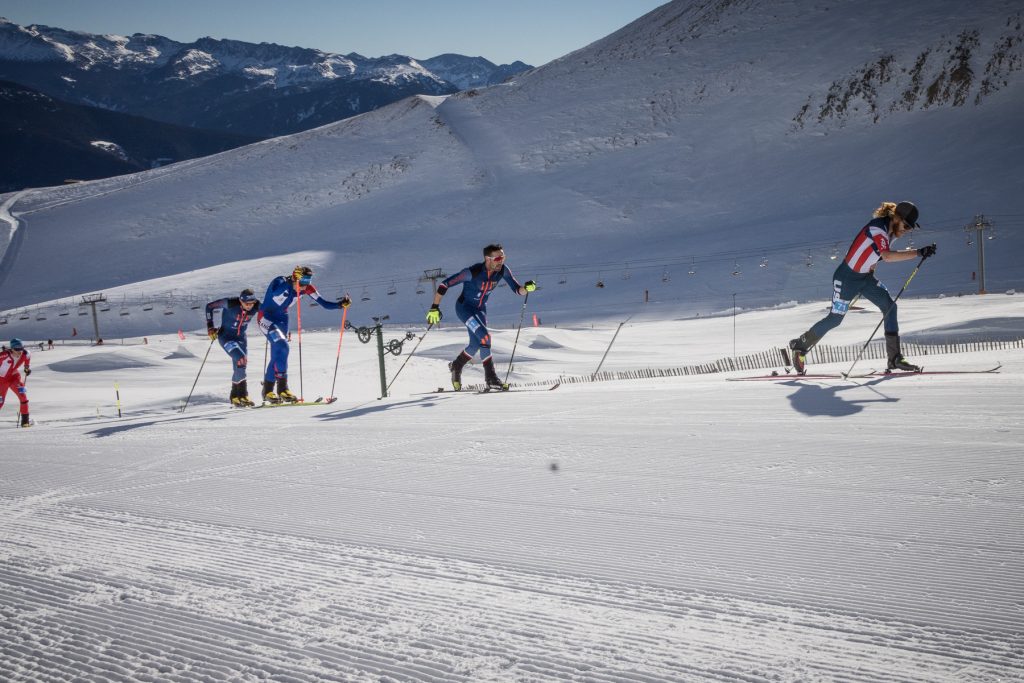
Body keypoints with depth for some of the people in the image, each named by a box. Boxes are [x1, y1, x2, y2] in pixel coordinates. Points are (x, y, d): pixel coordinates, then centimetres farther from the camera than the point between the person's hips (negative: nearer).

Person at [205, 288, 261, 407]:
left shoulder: (256, 306, -16)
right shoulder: (230, 303, -26)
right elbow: (209, 306, -13)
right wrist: (210, 327, -13)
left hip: (241, 338, 5)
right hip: (226, 336, -5)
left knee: (240, 367, 8)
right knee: (241, 360, -23)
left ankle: (235, 396, 25)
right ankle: (242, 394, -15)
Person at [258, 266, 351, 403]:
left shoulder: (306, 288, -8)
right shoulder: (281, 281, -25)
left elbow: (324, 303, -7)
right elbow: (275, 292, -48)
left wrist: (340, 304, -23)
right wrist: (293, 281, -57)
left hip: (281, 319, 7)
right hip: (266, 317, -7)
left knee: (276, 355, 9)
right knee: (282, 346, -24)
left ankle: (267, 391, 22)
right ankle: (282, 388, -20)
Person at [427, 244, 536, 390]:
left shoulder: (503, 270, -15)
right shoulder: (473, 272, -30)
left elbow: (517, 289, -10)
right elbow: (444, 284, -25)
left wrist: (527, 288, -33)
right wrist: (435, 308, -25)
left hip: (480, 309, 7)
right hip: (464, 307, -6)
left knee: (475, 344, 14)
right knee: (484, 337, -22)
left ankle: (456, 367, 42)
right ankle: (491, 379, -15)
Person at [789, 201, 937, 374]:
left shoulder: (891, 231, 2)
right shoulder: (877, 228, -26)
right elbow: (887, 256, -40)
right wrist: (919, 253, -43)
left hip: (866, 277, 8)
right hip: (847, 277, -8)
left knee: (890, 306, -8)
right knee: (835, 319, -1)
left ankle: (895, 358, -6)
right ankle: (800, 346, 21)